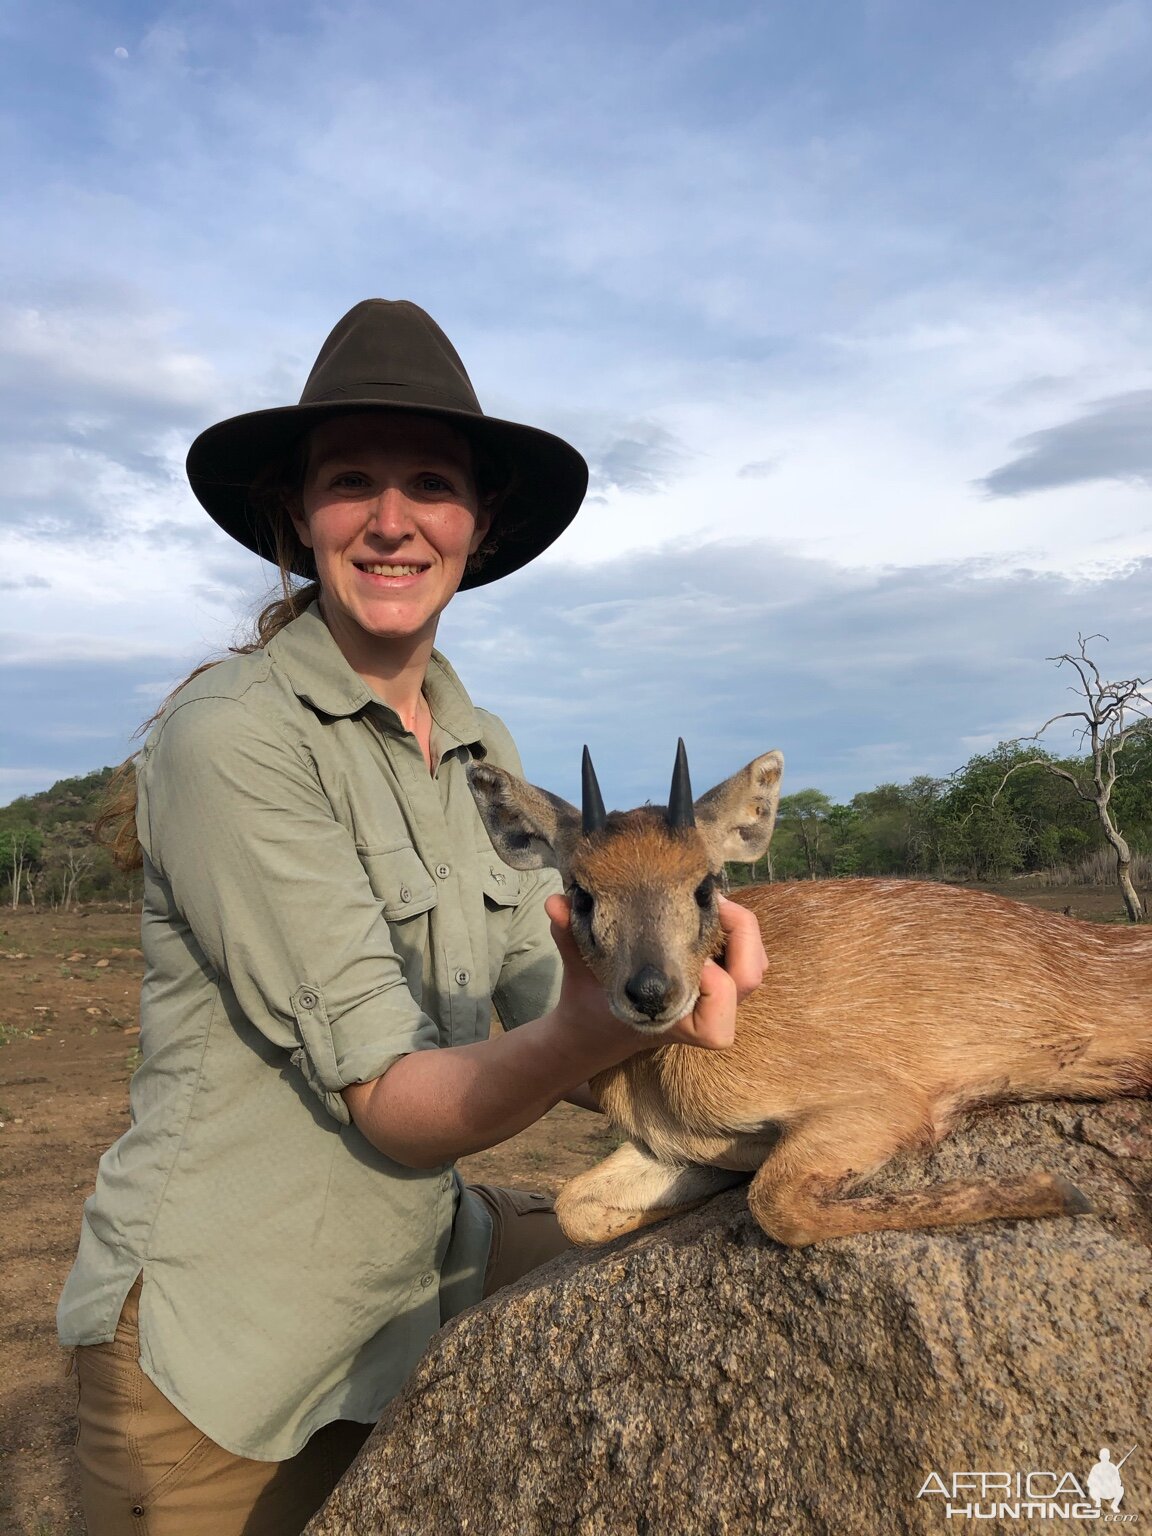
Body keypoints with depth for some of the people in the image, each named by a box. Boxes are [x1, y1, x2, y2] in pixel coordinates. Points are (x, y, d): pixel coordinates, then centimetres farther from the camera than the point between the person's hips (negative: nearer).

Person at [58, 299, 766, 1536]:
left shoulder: (483, 748, 3)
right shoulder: (228, 735, -19)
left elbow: (549, 1015, -3)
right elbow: (389, 1097, -22)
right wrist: (593, 1027, -41)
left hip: (430, 1274, 6)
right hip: (225, 1352, -6)